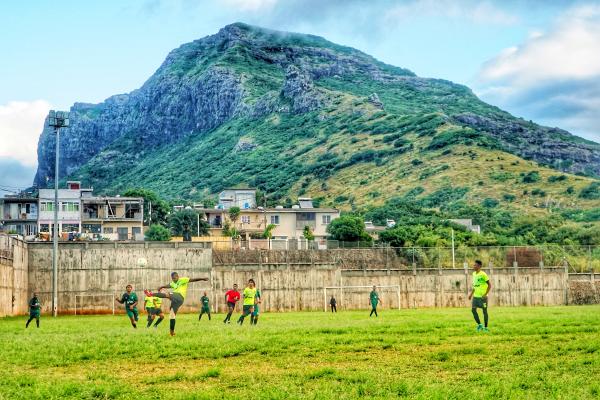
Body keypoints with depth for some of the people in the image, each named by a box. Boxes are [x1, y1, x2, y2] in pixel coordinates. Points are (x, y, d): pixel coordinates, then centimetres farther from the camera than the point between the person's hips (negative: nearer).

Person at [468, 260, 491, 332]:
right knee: (473, 309, -3)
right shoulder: (474, 274, 9)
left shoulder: (483, 274, -13)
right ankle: (479, 325, 11)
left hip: (482, 296, -7)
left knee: (484, 311, 1)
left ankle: (485, 327, 11)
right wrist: (471, 293, 15)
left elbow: (489, 285, -12)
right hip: (475, 296, 7)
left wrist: (485, 294, -17)